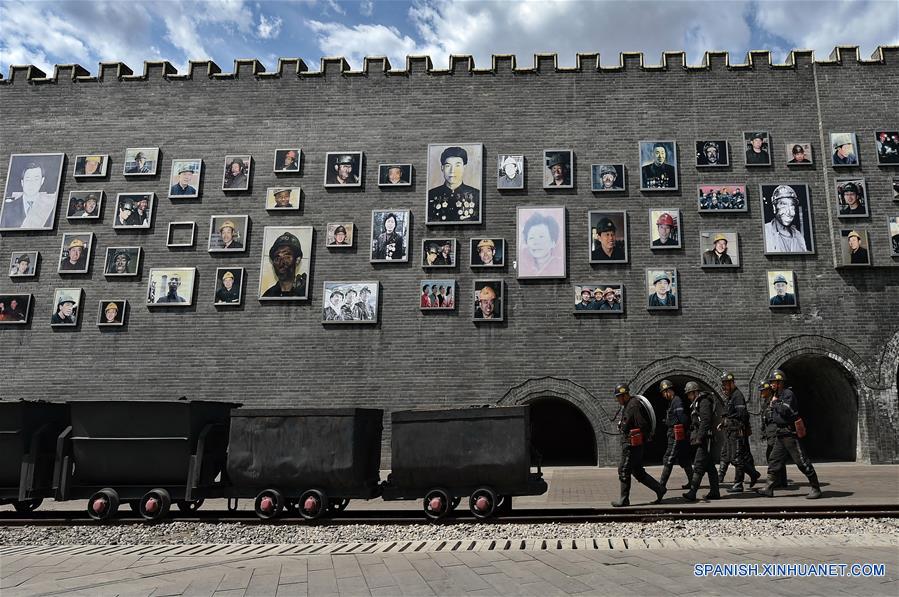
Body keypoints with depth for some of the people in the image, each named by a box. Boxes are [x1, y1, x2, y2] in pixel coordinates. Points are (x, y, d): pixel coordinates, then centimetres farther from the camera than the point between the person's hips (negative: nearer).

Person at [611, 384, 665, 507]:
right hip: (628, 444, 10)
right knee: (638, 472, 15)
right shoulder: (627, 406, 15)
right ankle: (659, 489, 20)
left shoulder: (634, 406, -18)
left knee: (624, 471, -3)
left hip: (631, 445, -10)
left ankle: (623, 500, 6)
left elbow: (643, 425, -22)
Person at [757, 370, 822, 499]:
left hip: (791, 434, -9)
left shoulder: (788, 394, -12)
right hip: (780, 435, 9)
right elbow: (767, 414, 20)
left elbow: (784, 411, -25)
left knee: (802, 462, -5)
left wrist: (775, 402, -11)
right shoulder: (776, 396, 15)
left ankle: (815, 489, 4)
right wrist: (771, 405, 1)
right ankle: (769, 488, 10)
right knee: (774, 461, 8)